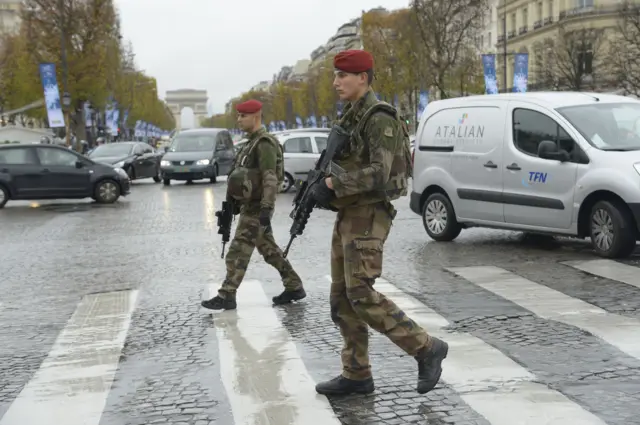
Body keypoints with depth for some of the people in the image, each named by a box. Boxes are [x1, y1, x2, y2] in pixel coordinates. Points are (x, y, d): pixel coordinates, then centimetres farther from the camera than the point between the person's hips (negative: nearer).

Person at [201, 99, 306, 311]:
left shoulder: (264, 143, -15)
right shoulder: (252, 142, 16)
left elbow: (270, 179, -22)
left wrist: (267, 209, -27)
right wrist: (234, 203, 22)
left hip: (256, 208, -10)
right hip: (250, 206, 10)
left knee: (238, 251, -7)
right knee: (269, 249, 13)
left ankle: (226, 296, -2)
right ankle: (294, 287, 19)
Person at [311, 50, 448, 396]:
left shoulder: (379, 118, -13)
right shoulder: (351, 117, 16)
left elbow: (379, 173, -22)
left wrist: (335, 185, -18)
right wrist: (324, 187, 4)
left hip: (368, 216, -10)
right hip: (348, 215, 10)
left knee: (361, 295, -14)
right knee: (341, 297, 8)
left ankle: (426, 349, -3)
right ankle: (356, 375, 14)